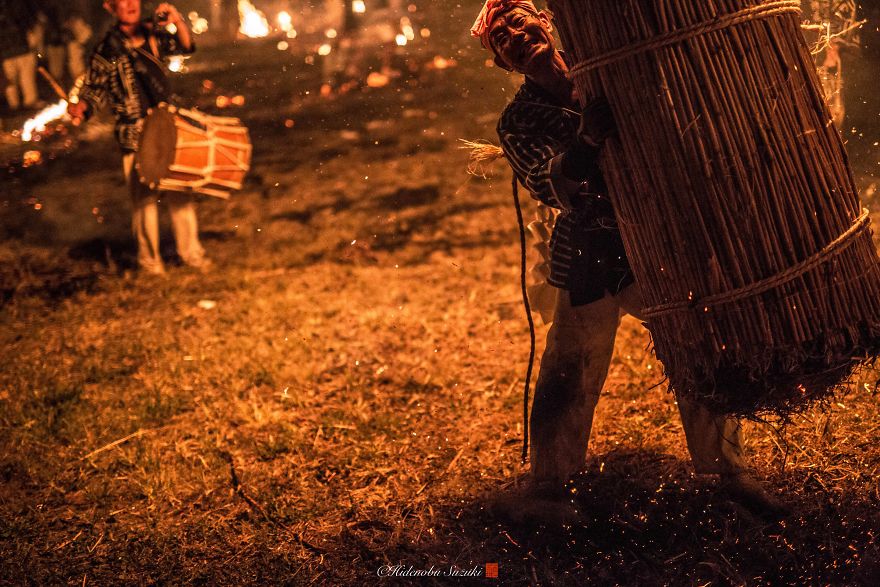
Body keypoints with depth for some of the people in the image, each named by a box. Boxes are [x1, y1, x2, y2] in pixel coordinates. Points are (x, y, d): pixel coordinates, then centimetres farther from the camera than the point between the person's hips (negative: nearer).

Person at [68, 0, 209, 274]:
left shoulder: (152, 33, 5)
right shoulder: (107, 48, -7)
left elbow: (184, 46, 10)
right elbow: (95, 89, -3)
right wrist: (80, 107, -24)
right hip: (135, 136, -4)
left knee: (181, 192, 8)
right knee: (145, 198, 2)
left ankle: (190, 251, 22)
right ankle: (149, 258, 18)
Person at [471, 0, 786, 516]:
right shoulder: (520, 123, -5)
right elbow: (558, 190, -18)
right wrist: (587, 139, -33)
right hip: (590, 264, -3)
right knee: (571, 381, 1)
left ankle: (728, 468, 28)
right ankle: (550, 488, 23)